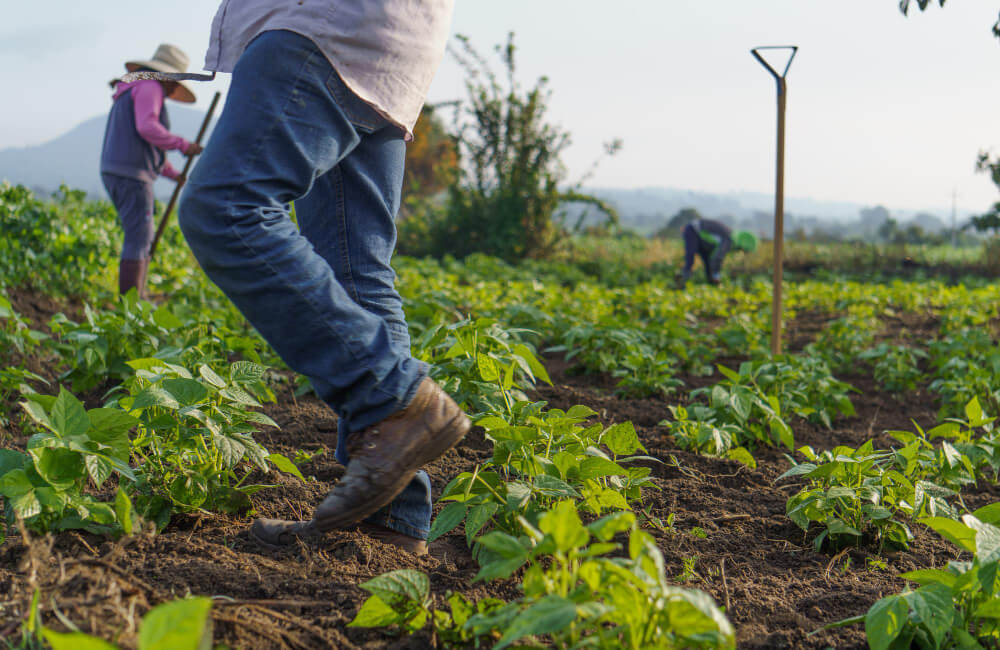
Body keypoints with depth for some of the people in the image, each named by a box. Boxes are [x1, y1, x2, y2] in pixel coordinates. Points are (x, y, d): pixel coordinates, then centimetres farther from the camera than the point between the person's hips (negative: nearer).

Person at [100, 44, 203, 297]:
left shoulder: (131, 91, 28)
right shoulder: (150, 87, -4)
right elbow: (147, 128, -21)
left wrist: (174, 174, 30)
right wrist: (183, 145, -12)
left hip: (114, 172, 10)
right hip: (131, 174, -10)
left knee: (141, 238, 13)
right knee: (138, 238, -12)